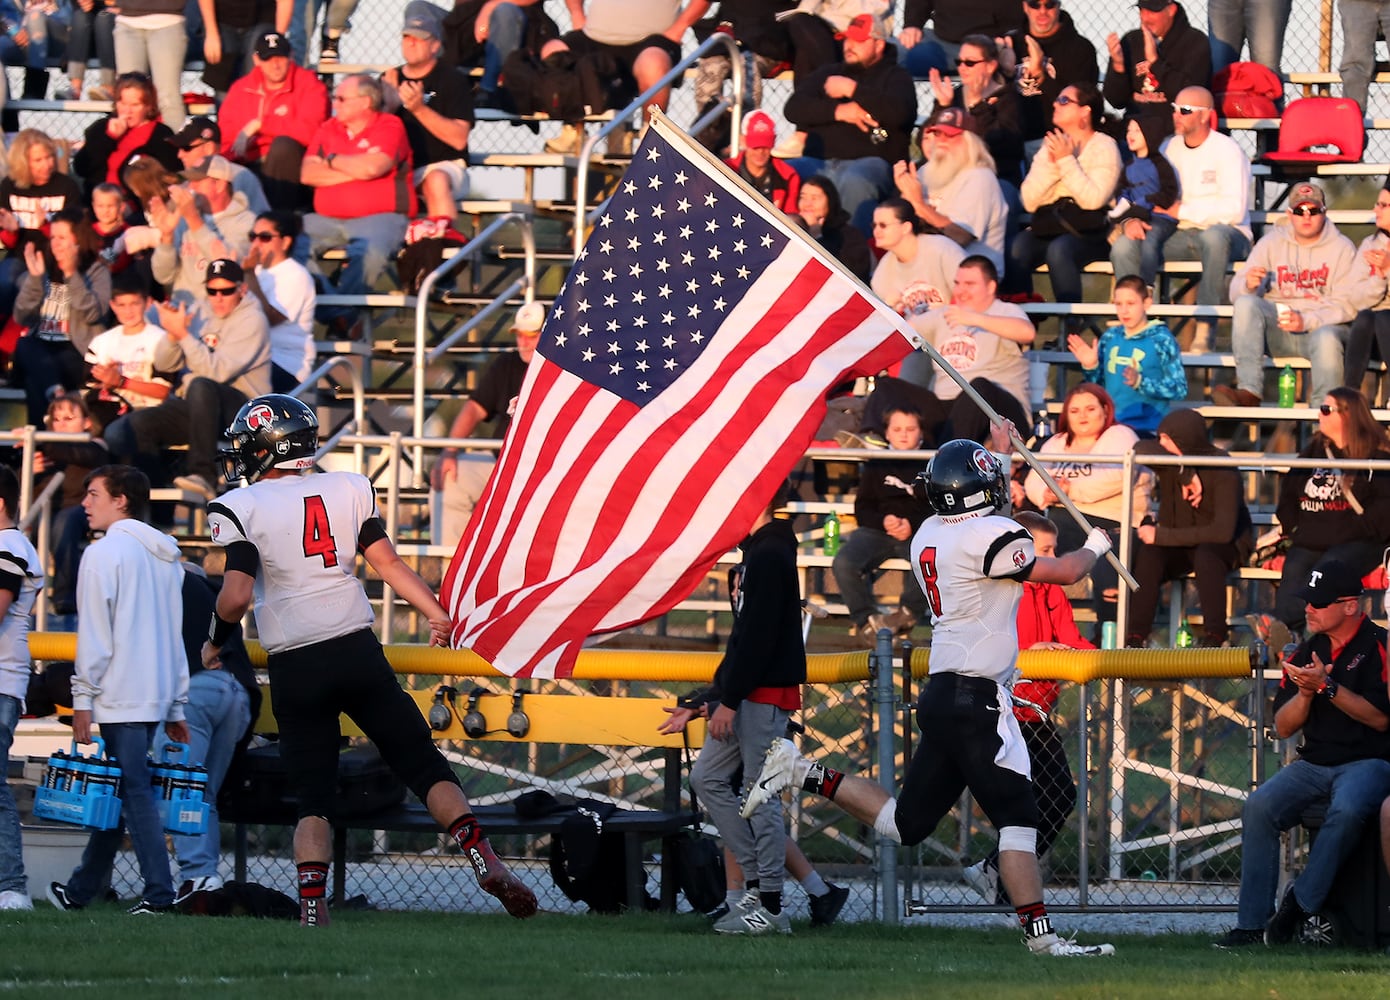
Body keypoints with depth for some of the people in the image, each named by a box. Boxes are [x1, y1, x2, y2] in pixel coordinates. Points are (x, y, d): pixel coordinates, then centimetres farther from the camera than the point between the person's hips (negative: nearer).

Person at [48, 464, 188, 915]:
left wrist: (83, 697, -10)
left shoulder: (105, 553, -8)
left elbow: (94, 633, -13)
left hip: (119, 693, -8)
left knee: (133, 793, -9)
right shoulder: (166, 557, 17)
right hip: (157, 695, 8)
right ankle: (82, 889, 18)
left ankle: (159, 894, -14)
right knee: (118, 793, 12)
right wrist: (176, 707, 19)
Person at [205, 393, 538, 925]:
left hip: (295, 670, -2)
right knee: (424, 766, 7)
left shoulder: (240, 508, -4)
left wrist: (214, 642, 7)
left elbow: (236, 597, -11)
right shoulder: (348, 489, 8)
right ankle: (485, 862, -7)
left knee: (313, 799, 5)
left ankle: (311, 911, -9)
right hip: (358, 652, 2)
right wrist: (438, 615, 18)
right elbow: (388, 565, 8)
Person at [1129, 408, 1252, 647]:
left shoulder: (1222, 469, -21)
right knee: (1147, 555, -28)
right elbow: (1141, 450, -30)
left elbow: (1222, 531, -29)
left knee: (1205, 554, -38)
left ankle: (1214, 636, -32)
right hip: (1179, 546, 4)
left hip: (1227, 546, -4)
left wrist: (1161, 535, -29)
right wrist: (1186, 475, -33)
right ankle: (1135, 638, -27)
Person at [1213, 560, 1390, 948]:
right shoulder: (1305, 653, 15)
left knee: (1347, 810, -37)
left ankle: (1297, 908, -29)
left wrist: (1327, 687, -19)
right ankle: (1251, 923, -21)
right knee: (1259, 806, -20)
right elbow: (1283, 727, 13)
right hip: (1313, 765, 6)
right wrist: (1305, 693, -7)